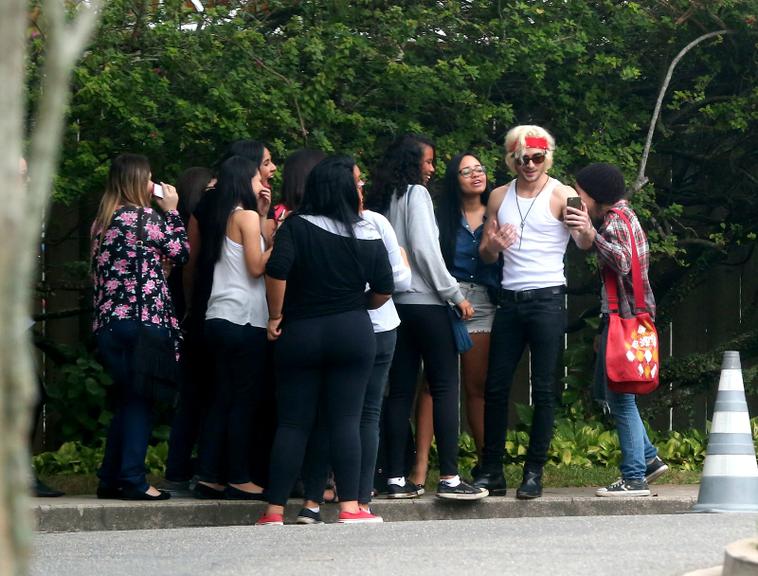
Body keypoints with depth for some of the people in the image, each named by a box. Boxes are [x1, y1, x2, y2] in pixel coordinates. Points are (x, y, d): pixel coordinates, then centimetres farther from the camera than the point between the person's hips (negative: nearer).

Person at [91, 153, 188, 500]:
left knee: (126, 401, 15)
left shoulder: (103, 222, 14)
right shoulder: (145, 217, -8)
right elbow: (181, 253, 1)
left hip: (107, 323, 7)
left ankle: (110, 479, 14)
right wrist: (171, 212, 10)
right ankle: (132, 481, -6)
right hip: (143, 320, -7)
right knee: (139, 402, -3)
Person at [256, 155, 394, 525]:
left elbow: (277, 271, -17)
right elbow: (383, 290, 3)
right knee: (346, 421, 0)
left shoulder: (296, 227, -4)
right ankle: (349, 506, -5)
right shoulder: (368, 237, 1)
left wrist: (276, 316, -5)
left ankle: (274, 511, 3)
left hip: (299, 333, 0)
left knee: (292, 424, 4)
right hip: (353, 334, 0)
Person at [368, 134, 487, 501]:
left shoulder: (384, 199, 14)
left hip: (395, 302, 7)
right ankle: (449, 477, -12)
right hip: (425, 302, -7)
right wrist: (455, 295, -8)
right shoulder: (416, 194, -7)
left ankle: (396, 479, 4)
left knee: (400, 389, 6)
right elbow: (425, 250, -14)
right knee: (445, 387, -6)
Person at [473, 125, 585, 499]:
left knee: (543, 389, -2)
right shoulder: (499, 197, 11)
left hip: (547, 299, -5)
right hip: (510, 299, 5)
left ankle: (534, 472, 1)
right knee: (495, 386, 3)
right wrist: (493, 245, -10)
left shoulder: (561, 196, -3)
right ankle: (491, 471, 10)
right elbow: (485, 255, 15)